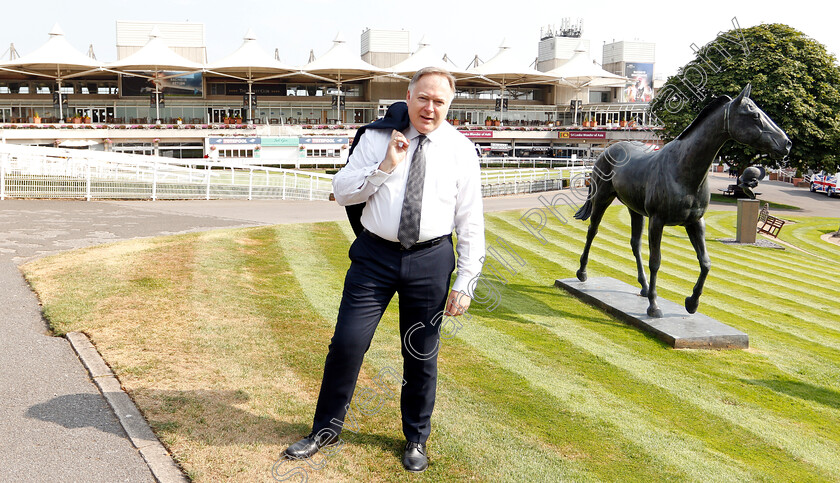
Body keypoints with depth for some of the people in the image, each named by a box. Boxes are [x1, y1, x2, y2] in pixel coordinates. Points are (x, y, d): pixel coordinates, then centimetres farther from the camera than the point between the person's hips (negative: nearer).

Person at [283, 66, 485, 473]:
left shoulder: (461, 150, 0)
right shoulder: (378, 137, 2)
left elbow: (471, 223, 0)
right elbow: (341, 191, -1)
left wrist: (465, 282, -4)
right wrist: (385, 167, -15)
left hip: (431, 259, 0)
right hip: (375, 254, 0)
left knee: (422, 354, 11)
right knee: (347, 342, 1)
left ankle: (416, 439, 33)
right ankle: (326, 429, 24)